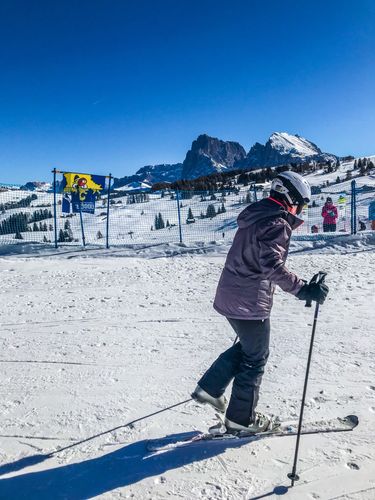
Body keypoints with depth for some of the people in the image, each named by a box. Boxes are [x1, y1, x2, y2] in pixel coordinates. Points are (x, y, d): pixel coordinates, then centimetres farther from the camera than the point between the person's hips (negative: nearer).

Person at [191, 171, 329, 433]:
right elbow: (272, 264, -30)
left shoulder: (254, 217, 12)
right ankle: (242, 418, 23)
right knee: (255, 358, 8)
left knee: (247, 346, 25)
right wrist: (302, 288, -32)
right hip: (250, 302, -9)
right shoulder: (277, 223, -17)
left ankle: (209, 388, 29)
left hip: (228, 295, 9)